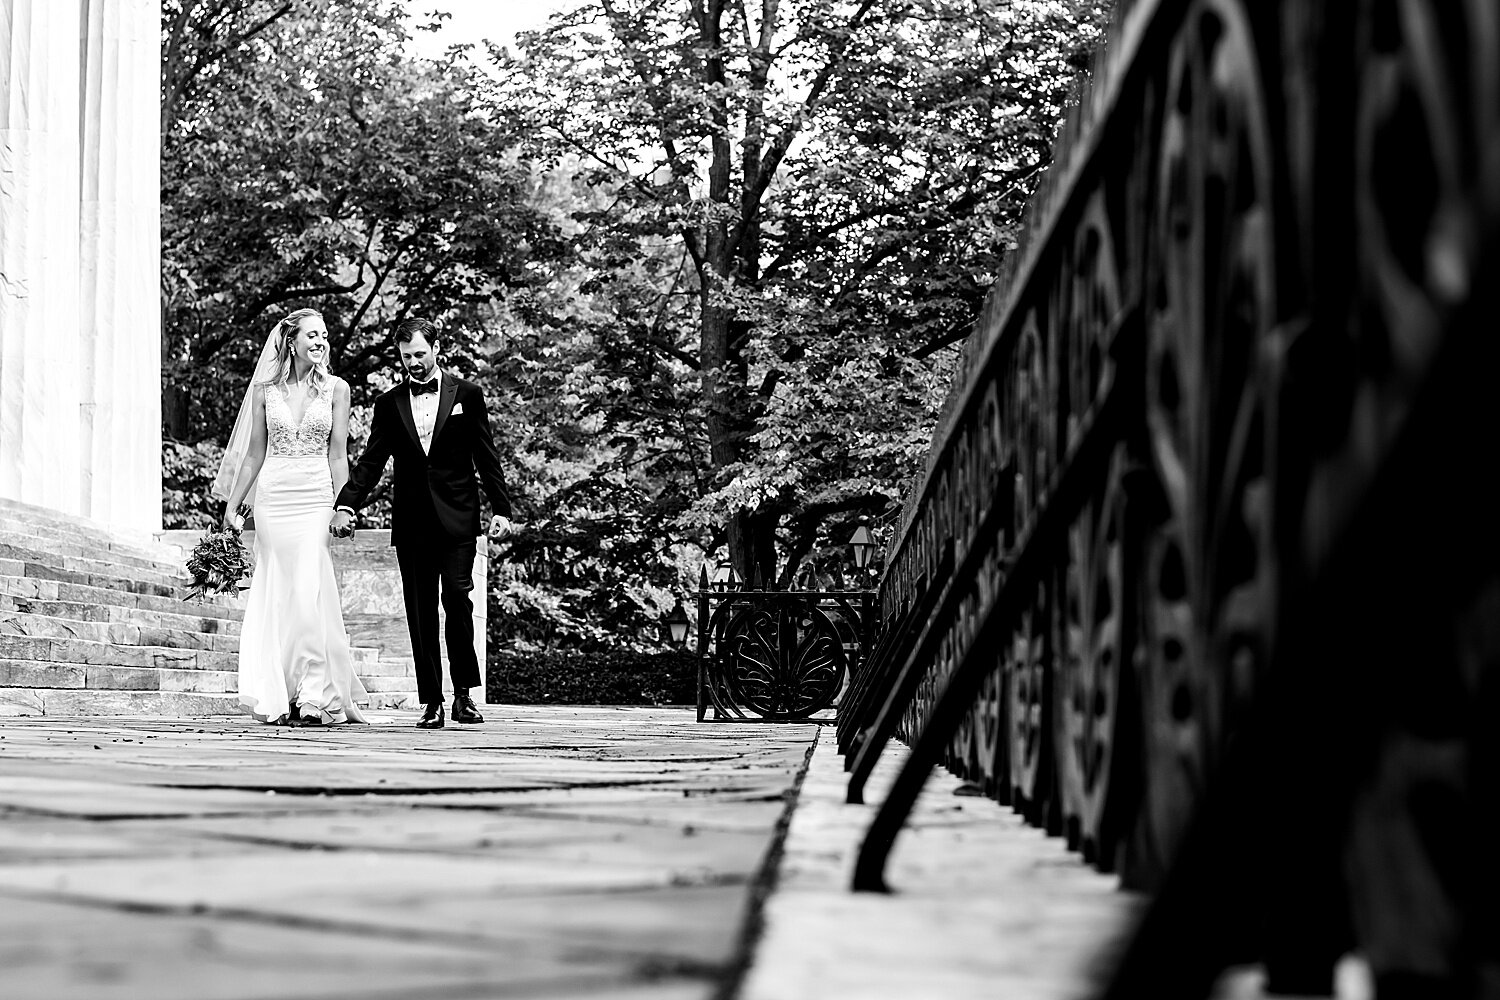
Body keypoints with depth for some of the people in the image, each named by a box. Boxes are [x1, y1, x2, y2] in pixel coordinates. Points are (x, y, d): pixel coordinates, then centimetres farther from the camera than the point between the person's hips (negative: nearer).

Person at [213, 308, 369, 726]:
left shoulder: (336, 388, 4)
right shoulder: (265, 389, 7)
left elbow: (338, 453, 4)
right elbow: (254, 452, 12)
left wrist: (342, 505, -4)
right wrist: (232, 504, 11)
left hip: (316, 497, -1)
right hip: (273, 496, 1)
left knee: (310, 593, -11)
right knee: (278, 594, 1)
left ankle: (314, 696, -9)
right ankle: (280, 696, 6)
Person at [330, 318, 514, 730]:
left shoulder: (467, 394, 6)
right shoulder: (389, 404, 11)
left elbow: (486, 456, 6)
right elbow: (371, 460, 7)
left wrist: (501, 509, 0)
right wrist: (346, 505, -6)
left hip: (456, 518, -2)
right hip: (411, 521, 2)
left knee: (457, 598, -13)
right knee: (420, 612, 1)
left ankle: (464, 691, 0)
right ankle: (431, 703, 4)